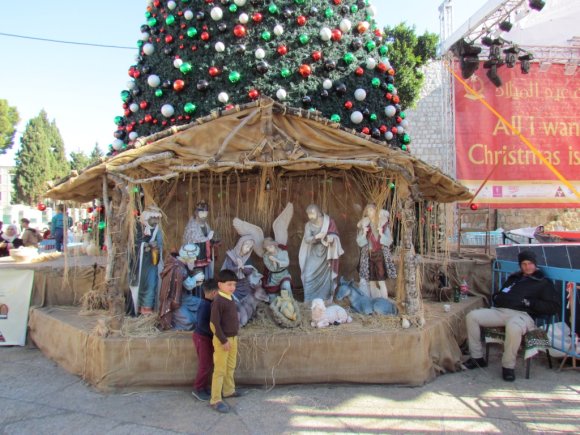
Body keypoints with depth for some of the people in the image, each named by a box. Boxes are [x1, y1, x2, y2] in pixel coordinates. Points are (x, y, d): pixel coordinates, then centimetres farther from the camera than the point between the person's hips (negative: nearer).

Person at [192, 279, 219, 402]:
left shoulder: (209, 304, 5)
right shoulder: (205, 305, -23)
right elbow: (201, 324, -28)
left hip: (207, 337, 9)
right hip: (202, 337, -9)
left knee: (209, 363, 16)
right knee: (205, 365, -1)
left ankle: (205, 386, 27)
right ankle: (198, 389, 12)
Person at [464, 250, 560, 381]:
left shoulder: (543, 282, 14)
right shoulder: (514, 278, 30)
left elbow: (554, 307, 3)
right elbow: (500, 294, 38)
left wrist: (530, 303, -8)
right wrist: (497, 298, 12)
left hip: (522, 314, -6)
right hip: (499, 311, 6)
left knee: (513, 327, -42)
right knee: (472, 316, -14)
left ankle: (508, 366, -21)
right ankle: (477, 357, -5)